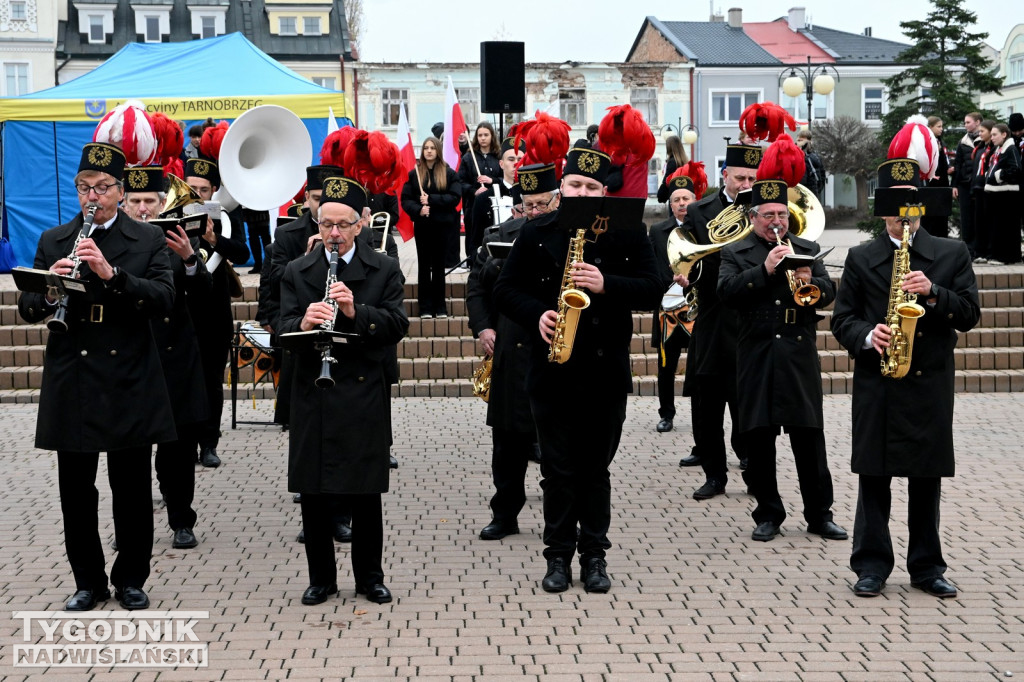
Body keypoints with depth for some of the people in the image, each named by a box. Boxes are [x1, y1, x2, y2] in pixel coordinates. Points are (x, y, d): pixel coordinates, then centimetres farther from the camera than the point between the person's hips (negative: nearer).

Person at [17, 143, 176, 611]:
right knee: (76, 489, 7)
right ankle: (88, 581, 21)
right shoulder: (53, 242, 9)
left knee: (132, 489, 6)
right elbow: (27, 309, 5)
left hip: (130, 383, -2)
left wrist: (111, 273, -25)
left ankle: (131, 579, 20)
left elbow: (164, 299, -12)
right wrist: (49, 290, -18)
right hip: (71, 386, 2)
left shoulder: (148, 240, 3)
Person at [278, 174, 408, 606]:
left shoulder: (385, 270, 4)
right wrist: (302, 324, -26)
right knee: (313, 493, 6)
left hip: (365, 395, -1)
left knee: (365, 494, 6)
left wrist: (356, 312, -23)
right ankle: (321, 577, 20)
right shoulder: (297, 273, 7)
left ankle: (370, 576, 20)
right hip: (312, 396, 1)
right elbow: (283, 330, -3)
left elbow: (397, 326, -7)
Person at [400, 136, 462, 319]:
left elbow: (455, 197, -8)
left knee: (439, 266, 6)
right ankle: (425, 308, 8)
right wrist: (418, 210, -18)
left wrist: (431, 199, -16)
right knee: (424, 266, 4)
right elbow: (405, 199, 1)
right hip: (422, 226, 1)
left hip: (442, 225, -1)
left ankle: (440, 307, 11)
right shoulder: (414, 174, 5)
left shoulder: (449, 173, 1)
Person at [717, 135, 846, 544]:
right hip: (756, 360, -1)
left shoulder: (807, 249, 13)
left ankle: (819, 514, 11)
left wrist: (811, 282, -18)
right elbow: (726, 291, -10)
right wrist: (764, 270, -20)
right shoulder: (735, 253, 7)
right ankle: (768, 514, 15)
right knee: (759, 439, 3)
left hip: (799, 357, 1)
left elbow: (829, 292, 4)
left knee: (810, 437, 2)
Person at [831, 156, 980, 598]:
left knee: (927, 478, 6)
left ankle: (927, 567, 17)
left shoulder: (953, 254, 7)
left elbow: (970, 315, 1)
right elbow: (842, 319, 4)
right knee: (873, 475, 2)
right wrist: (867, 335, -16)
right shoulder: (861, 259, 7)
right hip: (876, 384, 0)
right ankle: (872, 565, 11)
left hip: (931, 383, 0)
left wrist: (933, 293, -15)